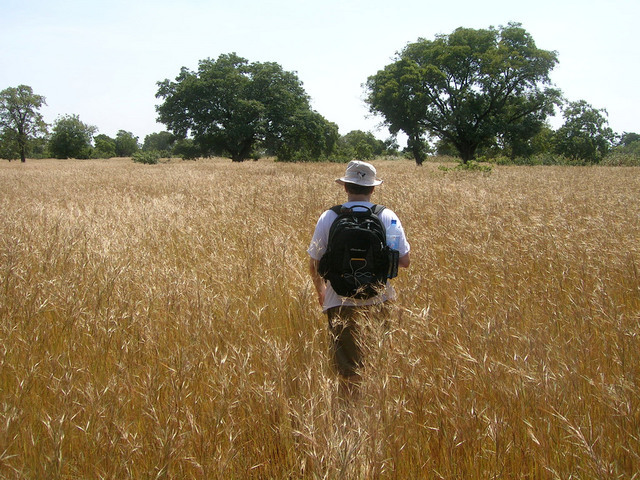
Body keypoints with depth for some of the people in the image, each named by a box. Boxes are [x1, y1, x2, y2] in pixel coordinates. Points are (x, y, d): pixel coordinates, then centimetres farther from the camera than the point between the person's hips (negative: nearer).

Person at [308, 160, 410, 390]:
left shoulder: (328, 218, -5)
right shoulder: (387, 216, -4)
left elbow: (314, 264, 1)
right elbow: (404, 261, -2)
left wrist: (320, 291, 20)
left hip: (341, 302, -1)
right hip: (379, 301, 1)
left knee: (348, 369, 9)